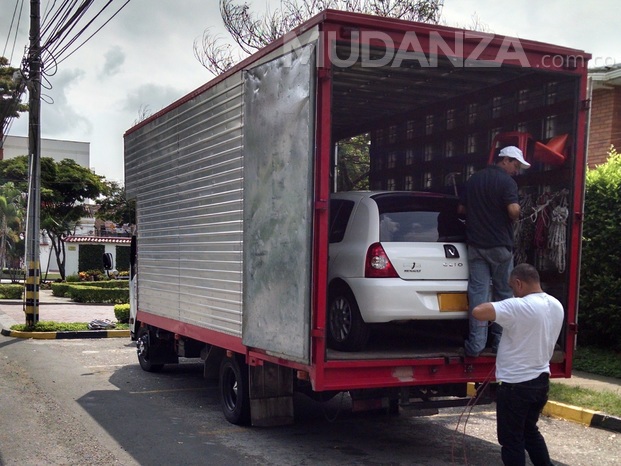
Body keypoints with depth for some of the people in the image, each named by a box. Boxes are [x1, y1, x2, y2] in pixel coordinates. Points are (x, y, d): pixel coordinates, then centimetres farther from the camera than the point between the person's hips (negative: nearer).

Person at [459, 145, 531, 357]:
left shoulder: (474, 179, 12)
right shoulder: (506, 181, -9)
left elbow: (462, 209, 17)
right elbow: (514, 210, -21)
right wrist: (515, 218, 0)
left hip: (476, 245, 5)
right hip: (499, 245, -5)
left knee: (477, 292, 1)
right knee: (503, 292, 8)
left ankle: (476, 344, -3)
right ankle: (499, 341, 13)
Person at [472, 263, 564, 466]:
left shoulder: (519, 307, -23)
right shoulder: (557, 306, 4)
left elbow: (478, 312, -32)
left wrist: (494, 306, -10)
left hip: (515, 384, -8)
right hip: (541, 380, 8)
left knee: (511, 440, 4)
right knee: (530, 431, 24)